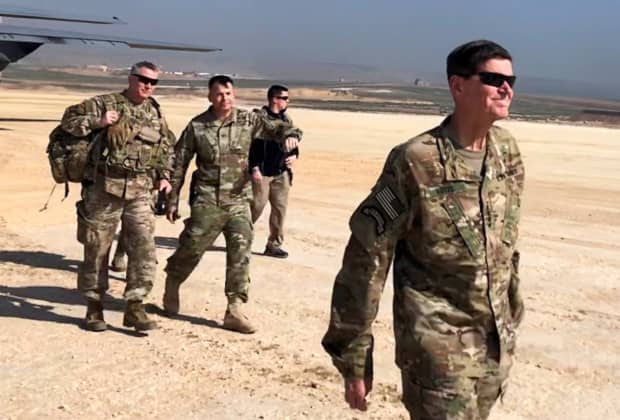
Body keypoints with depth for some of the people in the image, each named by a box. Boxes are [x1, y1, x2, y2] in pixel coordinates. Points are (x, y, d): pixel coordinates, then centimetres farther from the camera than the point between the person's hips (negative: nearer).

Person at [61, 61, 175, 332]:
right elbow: (69, 120, -2)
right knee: (97, 249, 5)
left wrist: (164, 176, 11)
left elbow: (167, 147, 22)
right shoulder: (105, 103, -1)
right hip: (104, 188, -3)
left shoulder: (155, 113, 13)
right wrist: (98, 122, -16)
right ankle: (94, 307, 19)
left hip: (140, 191, 4)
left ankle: (135, 307, 5)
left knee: (144, 248, -4)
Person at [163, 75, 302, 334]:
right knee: (191, 249, 3)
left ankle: (235, 310, 2)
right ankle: (172, 286, 32)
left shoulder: (248, 121, 4)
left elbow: (276, 128, 5)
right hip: (206, 202, -2)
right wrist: (172, 199, 5)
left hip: (239, 201, 2)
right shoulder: (197, 126, 0)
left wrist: (289, 134, -21)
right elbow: (179, 163, 5)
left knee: (241, 253, -5)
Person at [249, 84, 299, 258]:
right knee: (256, 207, -1)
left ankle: (274, 245, 16)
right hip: (262, 172, -7)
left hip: (282, 173, 7)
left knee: (280, 208, 6)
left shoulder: (286, 119, 12)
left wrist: (294, 155, 3)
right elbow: (250, 145, -14)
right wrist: (254, 168, -19)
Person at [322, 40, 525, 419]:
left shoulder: (509, 154, 4)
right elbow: (366, 260, -14)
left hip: (496, 343, 6)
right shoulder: (416, 162, -16)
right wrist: (354, 359, -11)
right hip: (437, 342, -6)